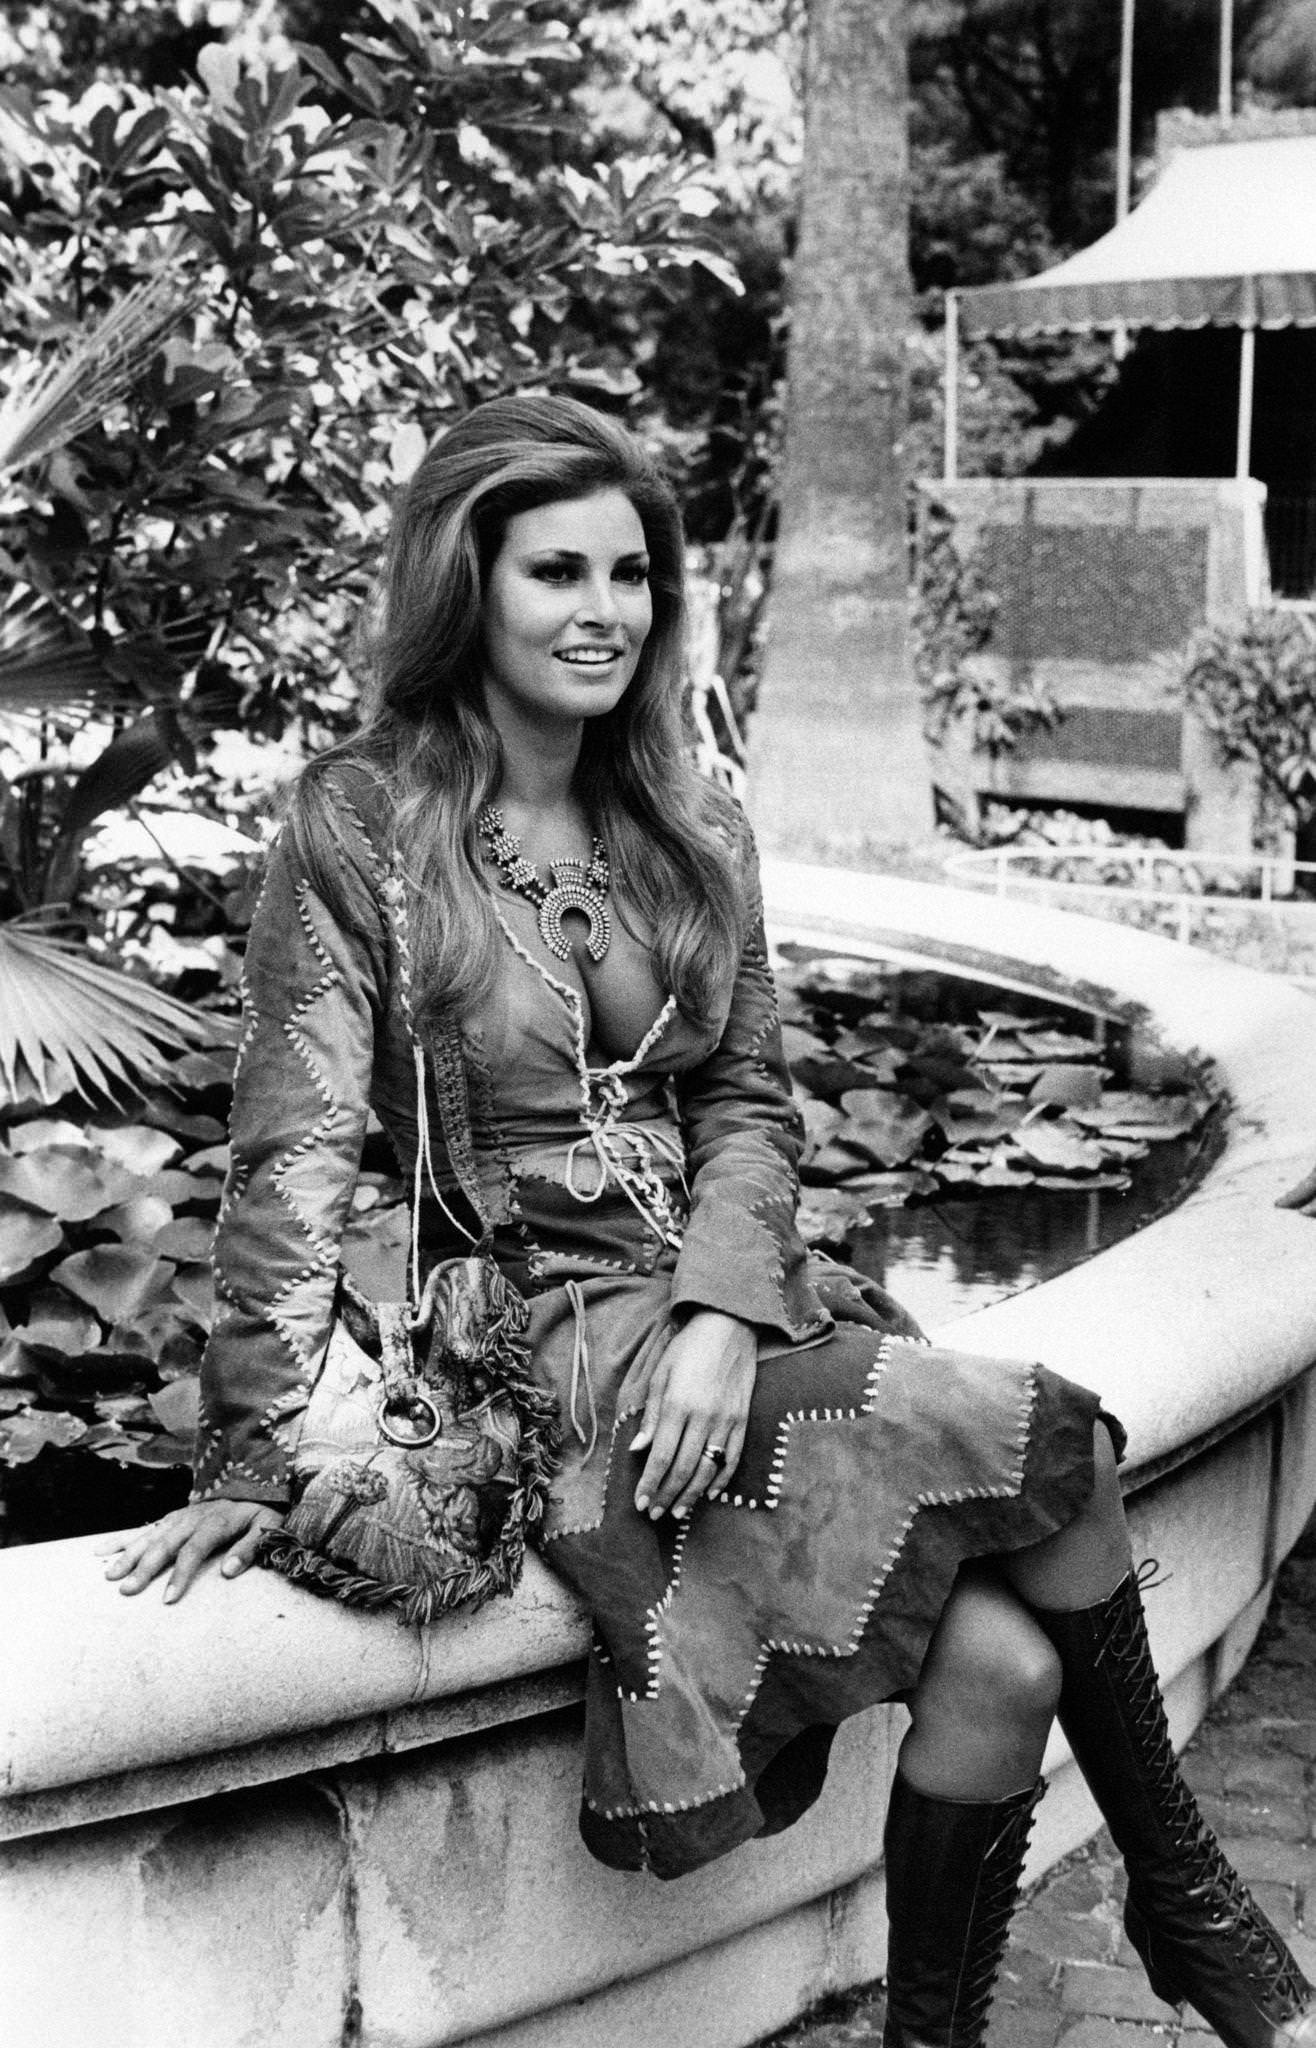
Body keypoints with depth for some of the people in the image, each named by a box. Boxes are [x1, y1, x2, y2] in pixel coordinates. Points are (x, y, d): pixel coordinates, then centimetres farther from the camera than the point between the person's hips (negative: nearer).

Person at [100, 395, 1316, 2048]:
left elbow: (750, 1101, 8)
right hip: (545, 1333, -5)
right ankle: (1183, 1899, 3)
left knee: (1004, 1658, -18)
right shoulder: (359, 825, -6)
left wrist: (728, 1310, -11)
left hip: (735, 1299, 5)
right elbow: (296, 1149, -10)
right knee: (1052, 1444, -19)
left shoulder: (692, 830, 11)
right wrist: (251, 1455, -15)